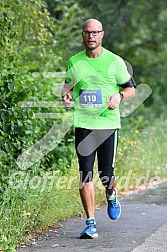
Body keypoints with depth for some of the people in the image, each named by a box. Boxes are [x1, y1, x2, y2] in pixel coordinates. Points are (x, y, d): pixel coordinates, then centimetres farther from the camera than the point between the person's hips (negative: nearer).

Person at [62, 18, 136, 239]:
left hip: (108, 122, -1)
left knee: (106, 173, -1)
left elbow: (131, 88, 8)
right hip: (83, 124, 2)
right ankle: (91, 223, -1)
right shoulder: (73, 62, 7)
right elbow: (68, 87, 19)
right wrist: (66, 96, -4)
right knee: (85, 173, -5)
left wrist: (119, 96, -13)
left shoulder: (114, 61, 1)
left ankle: (112, 196, 36)